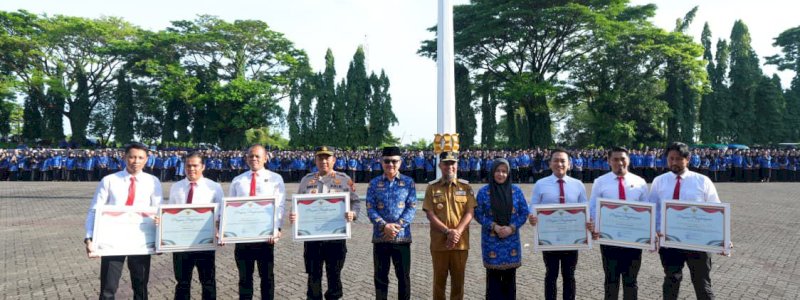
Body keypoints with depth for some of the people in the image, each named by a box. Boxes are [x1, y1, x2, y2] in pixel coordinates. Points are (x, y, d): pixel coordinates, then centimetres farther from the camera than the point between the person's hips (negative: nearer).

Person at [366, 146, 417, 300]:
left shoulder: (409, 182, 2)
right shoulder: (374, 183, 4)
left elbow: (412, 207, -4)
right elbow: (370, 209, -3)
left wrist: (398, 225, -16)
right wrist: (384, 226, -17)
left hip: (402, 236, 0)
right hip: (380, 237, 1)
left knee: (404, 276, 8)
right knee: (380, 276, 9)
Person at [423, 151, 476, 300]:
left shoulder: (466, 186, 5)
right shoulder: (432, 187, 1)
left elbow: (470, 212, -1)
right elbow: (430, 214, -6)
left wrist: (457, 232, -15)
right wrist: (448, 231, -16)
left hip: (461, 242, 1)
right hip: (439, 242, -1)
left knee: (458, 279, 9)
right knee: (439, 279, 8)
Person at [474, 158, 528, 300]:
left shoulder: (516, 191, 2)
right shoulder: (483, 191, -3)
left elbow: (524, 212, 4)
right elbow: (478, 214, -2)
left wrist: (512, 228, -11)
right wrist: (494, 226, -14)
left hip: (511, 239, 2)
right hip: (491, 240, -2)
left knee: (510, 275, 9)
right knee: (493, 275, 4)